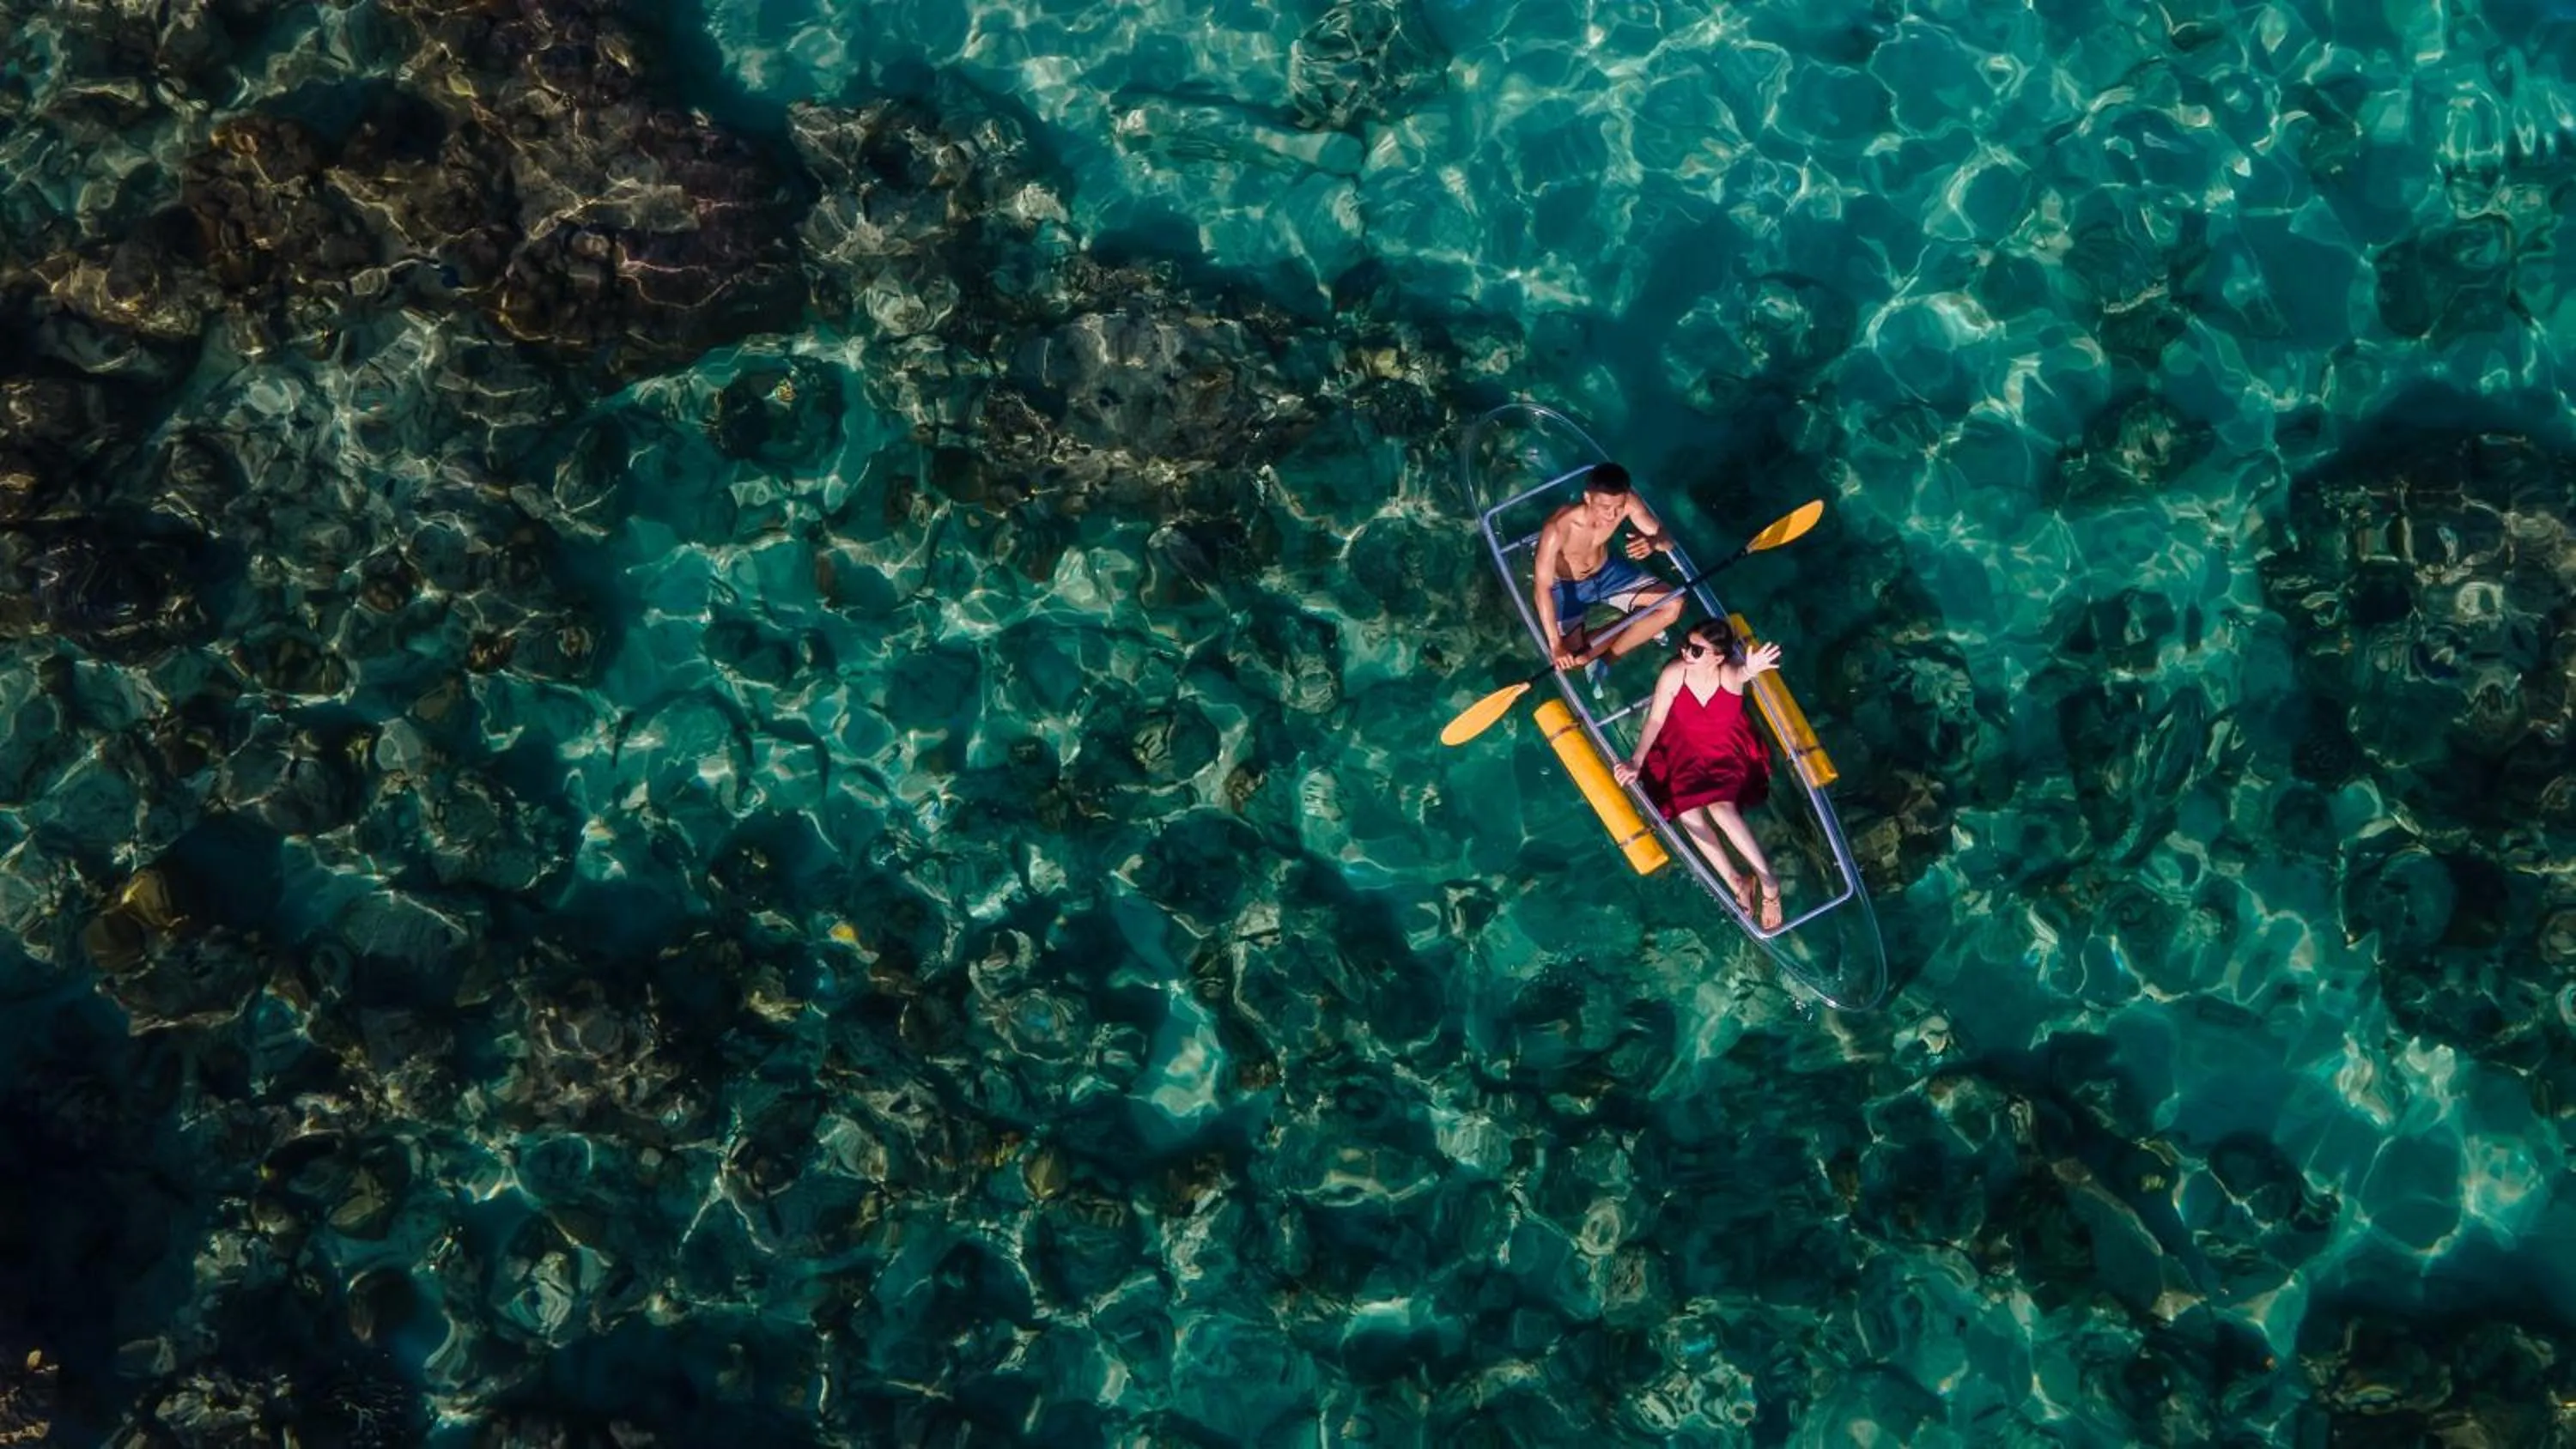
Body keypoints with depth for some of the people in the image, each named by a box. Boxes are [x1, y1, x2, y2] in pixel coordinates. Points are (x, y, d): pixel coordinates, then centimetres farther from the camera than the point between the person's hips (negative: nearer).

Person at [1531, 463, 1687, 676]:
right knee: (1569, 660, -19)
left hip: (1607, 571, 4)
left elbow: (1667, 540, -18)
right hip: (1566, 587, -4)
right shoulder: (1558, 528, -40)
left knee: (1674, 604, -9)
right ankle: (1640, 628, 8)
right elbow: (1543, 589, -38)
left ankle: (1606, 660, 1)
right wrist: (1557, 646, -44)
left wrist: (1654, 542, -45)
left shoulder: (1627, 502, -27)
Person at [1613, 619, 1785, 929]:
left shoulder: (1730, 674, -29)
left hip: (1729, 749, -3)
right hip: (1685, 750, 3)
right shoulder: (1673, 674, -22)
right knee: (1686, 809, -19)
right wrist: (1636, 762, -21)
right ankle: (1735, 881, -9)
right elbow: (1654, 721, -12)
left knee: (1720, 806, -26)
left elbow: (1738, 672, -55)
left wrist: (1750, 672, -79)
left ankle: (1767, 880, -14)